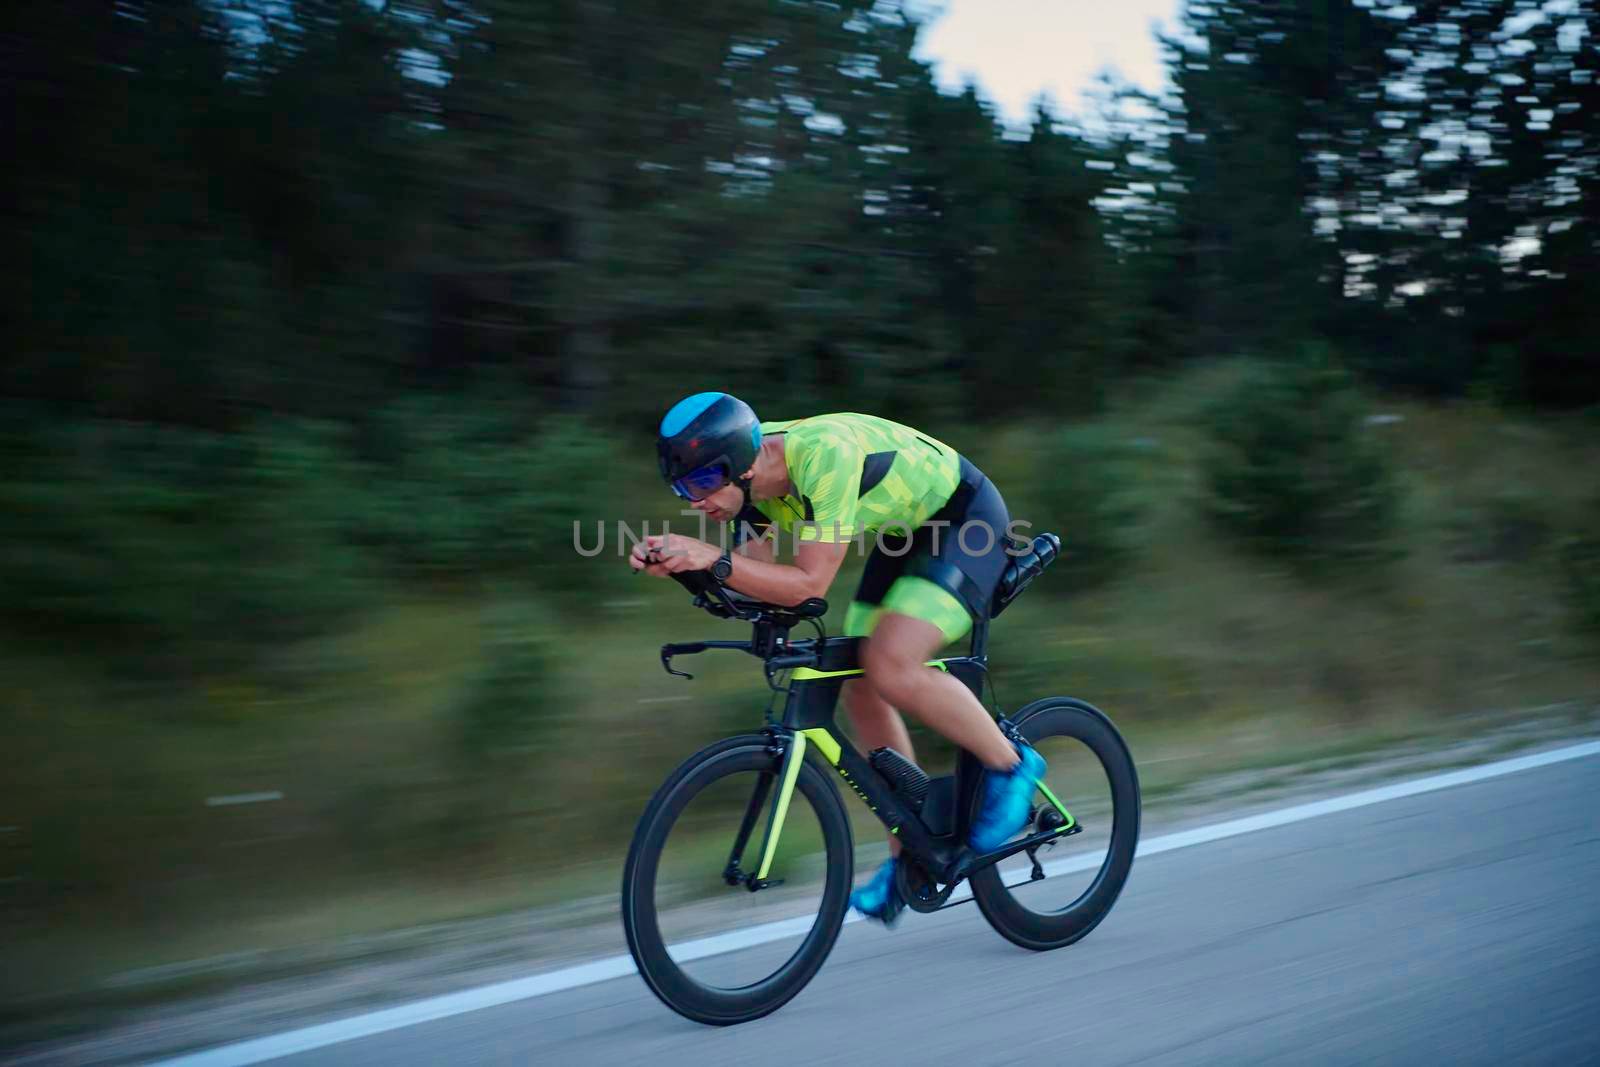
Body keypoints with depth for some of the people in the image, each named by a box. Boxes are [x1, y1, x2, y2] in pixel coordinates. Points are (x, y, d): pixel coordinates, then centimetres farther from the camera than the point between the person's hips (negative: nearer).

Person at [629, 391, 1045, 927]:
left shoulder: (825, 456, -35)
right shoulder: (754, 471, -10)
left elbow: (810, 584, -34)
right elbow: (756, 577, -4)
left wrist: (715, 559, -41)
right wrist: (674, 561, -19)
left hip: (967, 519, -8)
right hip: (905, 530, 9)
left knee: (891, 667, -26)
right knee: (861, 688, 2)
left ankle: (1011, 766, -2)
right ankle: (908, 854, 16)